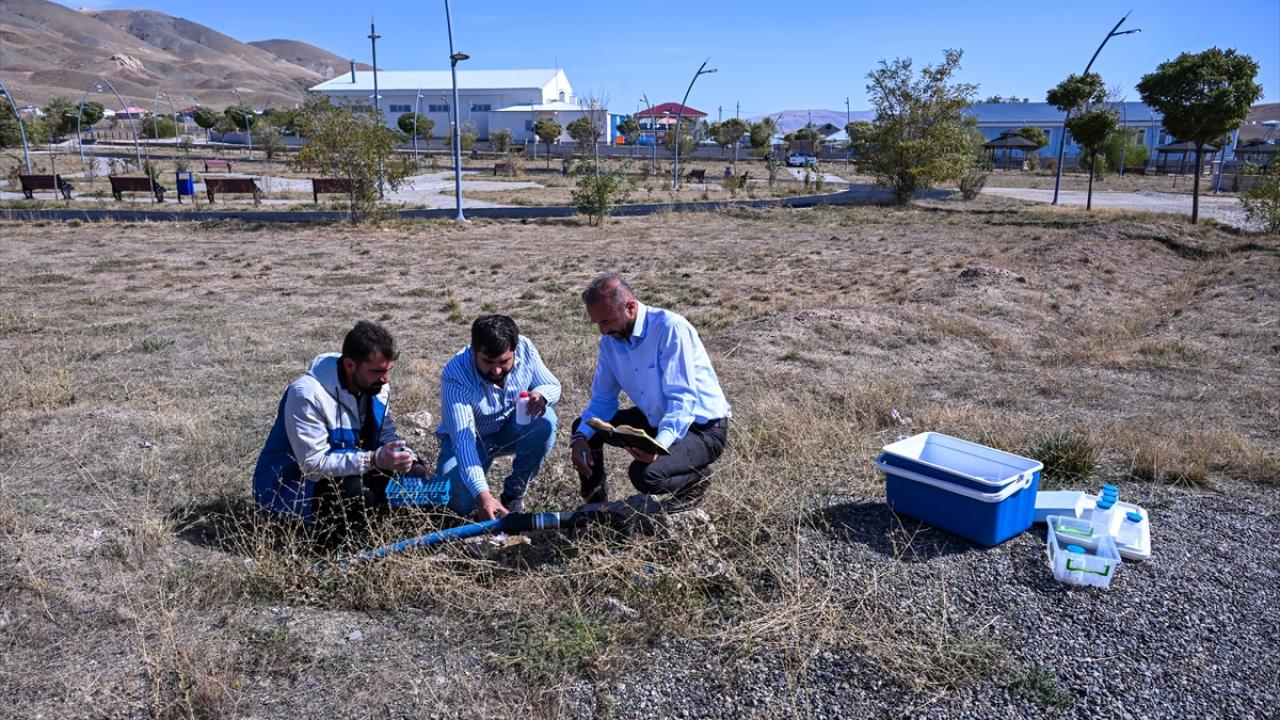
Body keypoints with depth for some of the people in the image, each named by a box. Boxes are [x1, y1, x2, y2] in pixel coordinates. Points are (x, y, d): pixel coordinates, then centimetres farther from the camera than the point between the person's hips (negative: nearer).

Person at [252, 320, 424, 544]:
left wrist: (409, 464, -18)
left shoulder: (375, 385, -6)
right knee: (353, 493, -34)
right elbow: (314, 464, -30)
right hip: (285, 486, -7)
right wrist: (374, 459, -39)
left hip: (345, 472, 7)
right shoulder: (307, 394, -28)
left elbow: (387, 433, 2)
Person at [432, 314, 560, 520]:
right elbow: (463, 439, -38)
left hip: (510, 430, 4)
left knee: (544, 421, -29)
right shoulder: (455, 376, -33)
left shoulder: (525, 348, -21)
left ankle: (514, 494, -8)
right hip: (470, 438, -3)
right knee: (459, 503, -28)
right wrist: (482, 494, -50)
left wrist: (541, 394, -37)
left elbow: (553, 386, -9)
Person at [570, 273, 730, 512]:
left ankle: (696, 479, 2)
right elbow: (603, 398, 3)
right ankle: (595, 504, 19)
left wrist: (661, 442, -47)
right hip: (656, 419, 8)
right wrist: (581, 437, -15)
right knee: (583, 428, 1)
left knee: (645, 474, -30)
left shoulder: (670, 329, -26)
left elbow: (683, 399, -30)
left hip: (702, 426, -8)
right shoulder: (610, 340, -3)